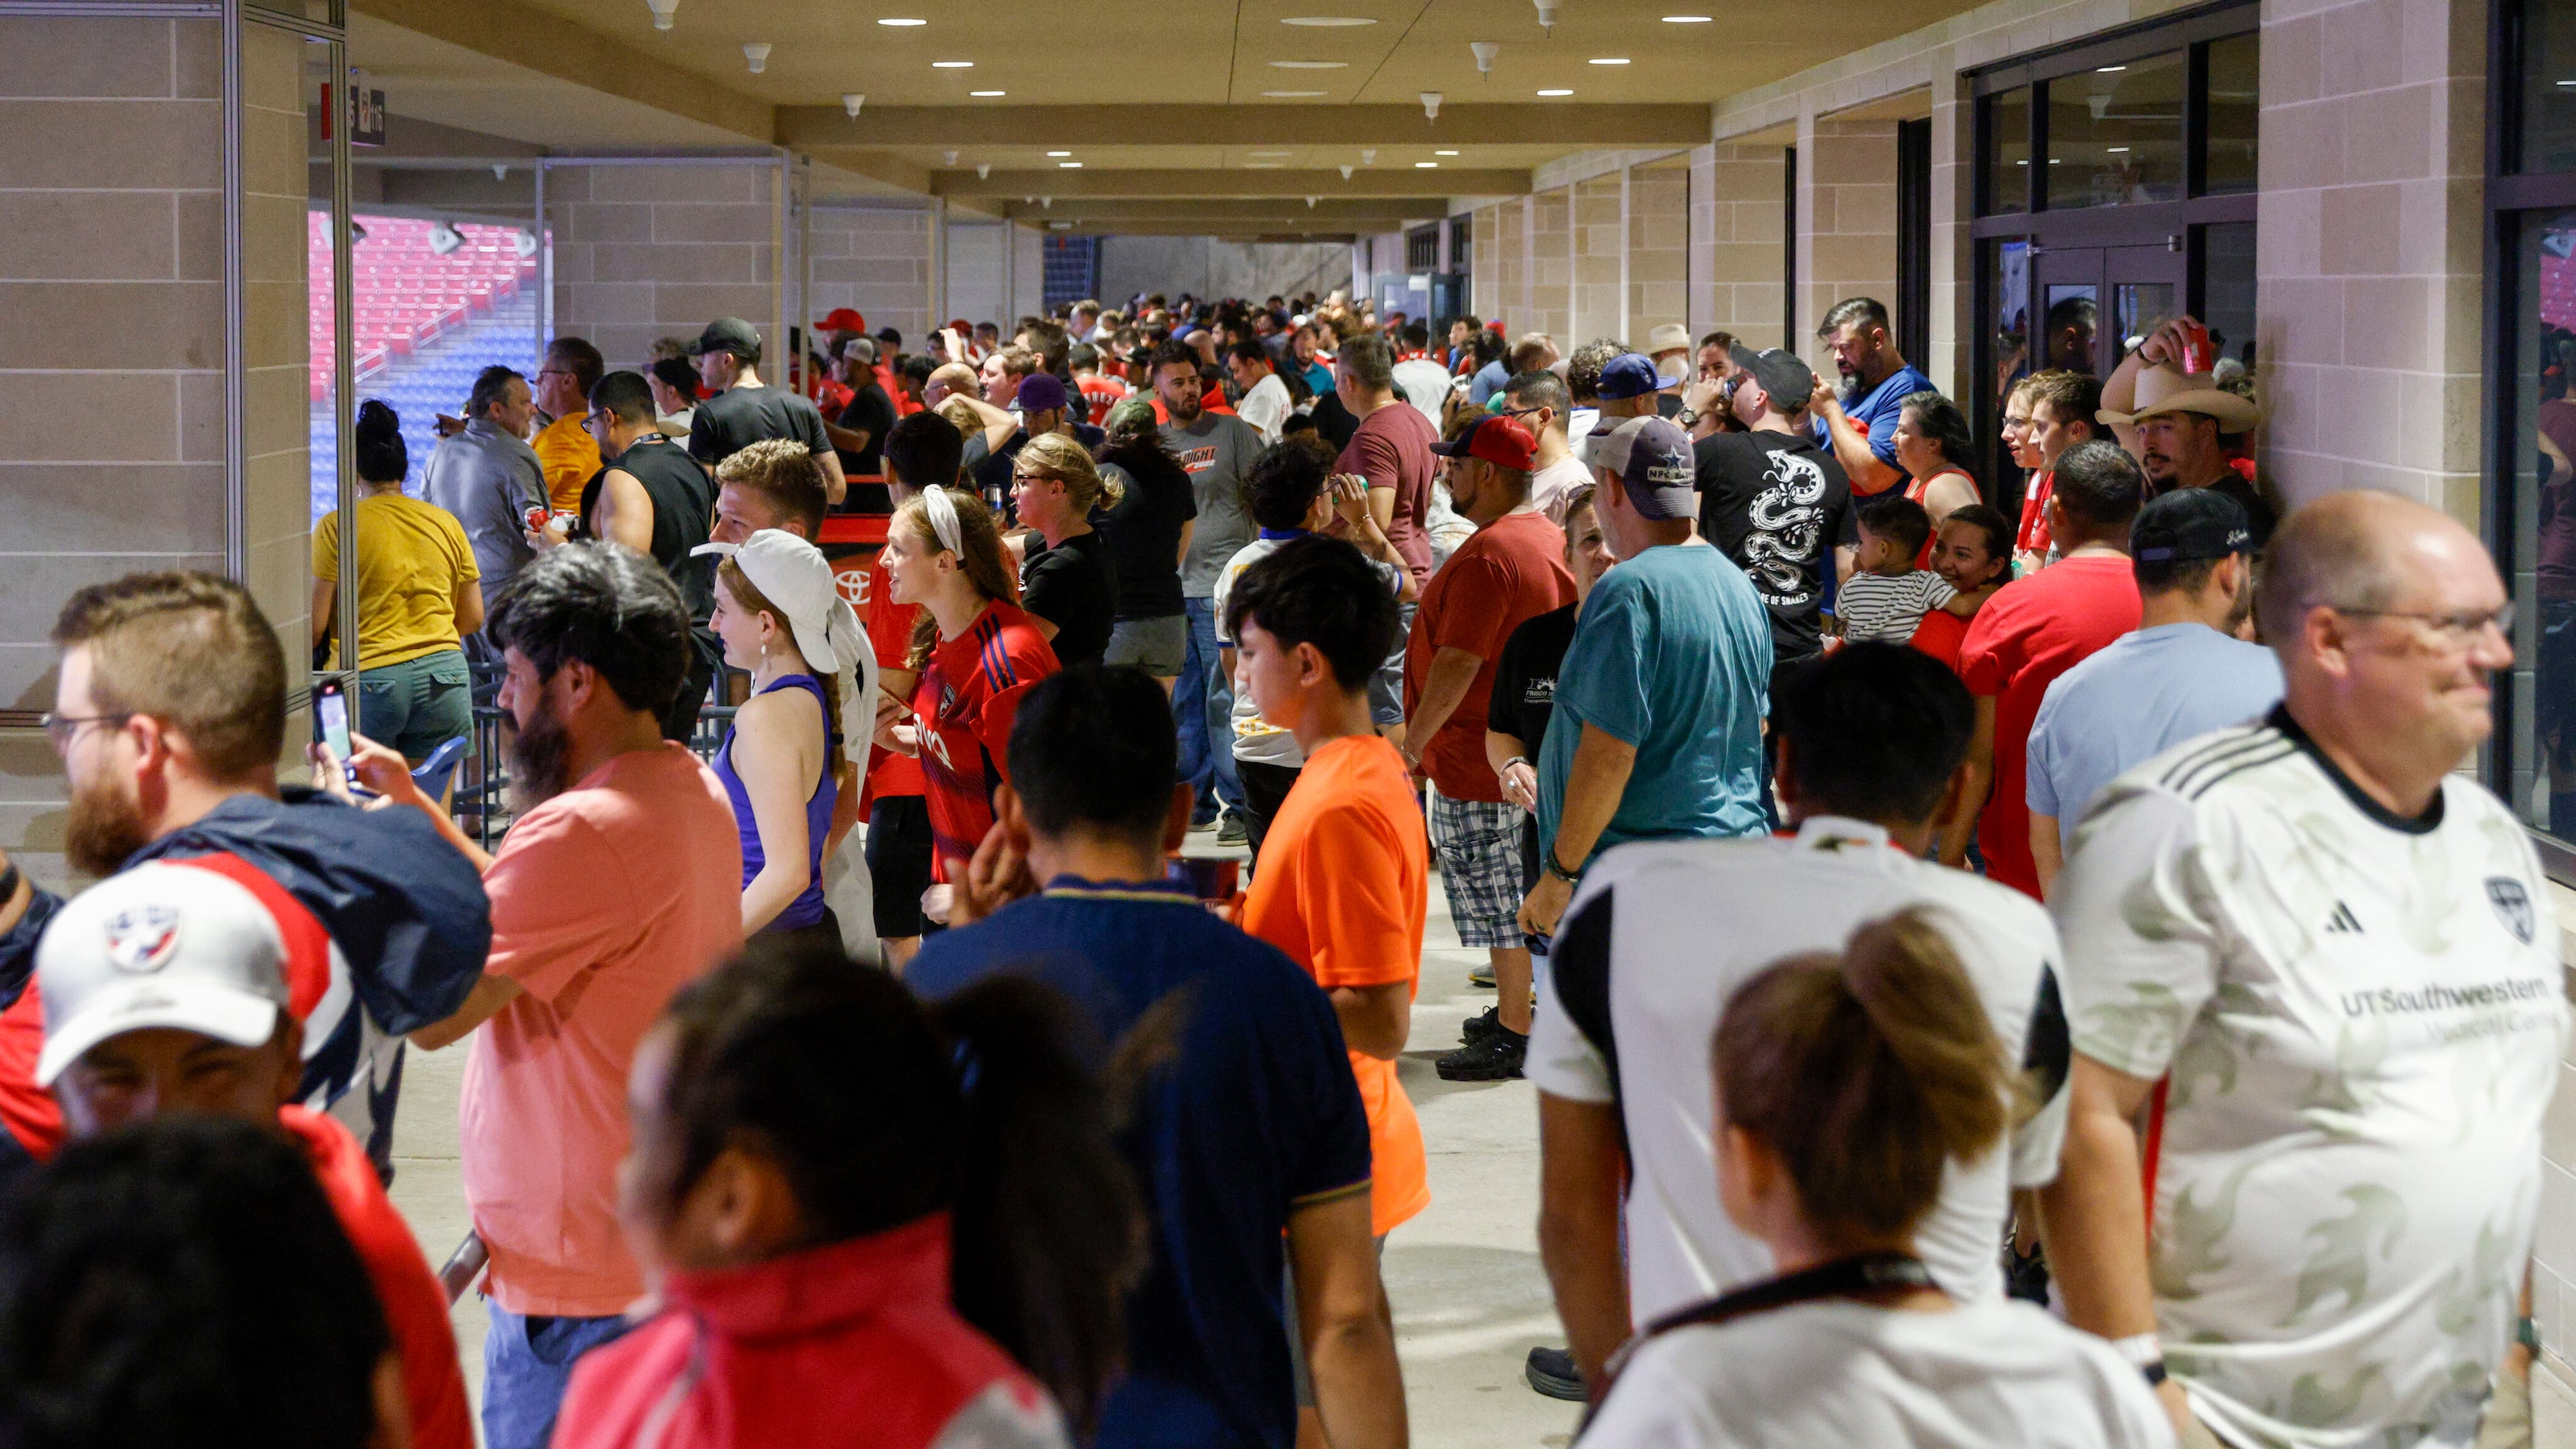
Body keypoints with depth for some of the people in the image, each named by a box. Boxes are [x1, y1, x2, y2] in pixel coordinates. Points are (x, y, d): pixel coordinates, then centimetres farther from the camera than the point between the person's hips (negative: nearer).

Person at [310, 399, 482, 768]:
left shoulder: (336, 526, -1)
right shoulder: (446, 523, 11)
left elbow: (315, 624, -3)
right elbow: (473, 618, 15)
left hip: (369, 679, -3)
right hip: (445, 677, 3)